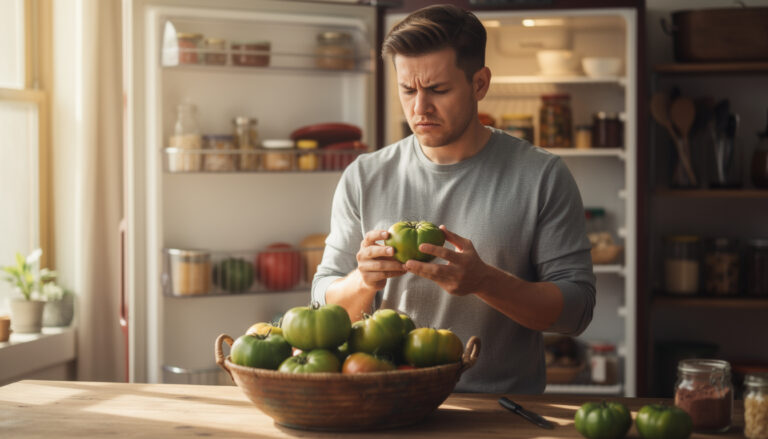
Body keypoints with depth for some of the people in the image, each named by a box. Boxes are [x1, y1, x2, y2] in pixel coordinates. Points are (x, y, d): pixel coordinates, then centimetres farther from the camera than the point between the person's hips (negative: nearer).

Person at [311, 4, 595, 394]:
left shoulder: (542, 176, 3)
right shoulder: (364, 178, 10)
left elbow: (576, 308, -1)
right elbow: (327, 309, 12)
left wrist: (484, 281, -17)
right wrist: (364, 281, -11)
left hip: (505, 410, -1)